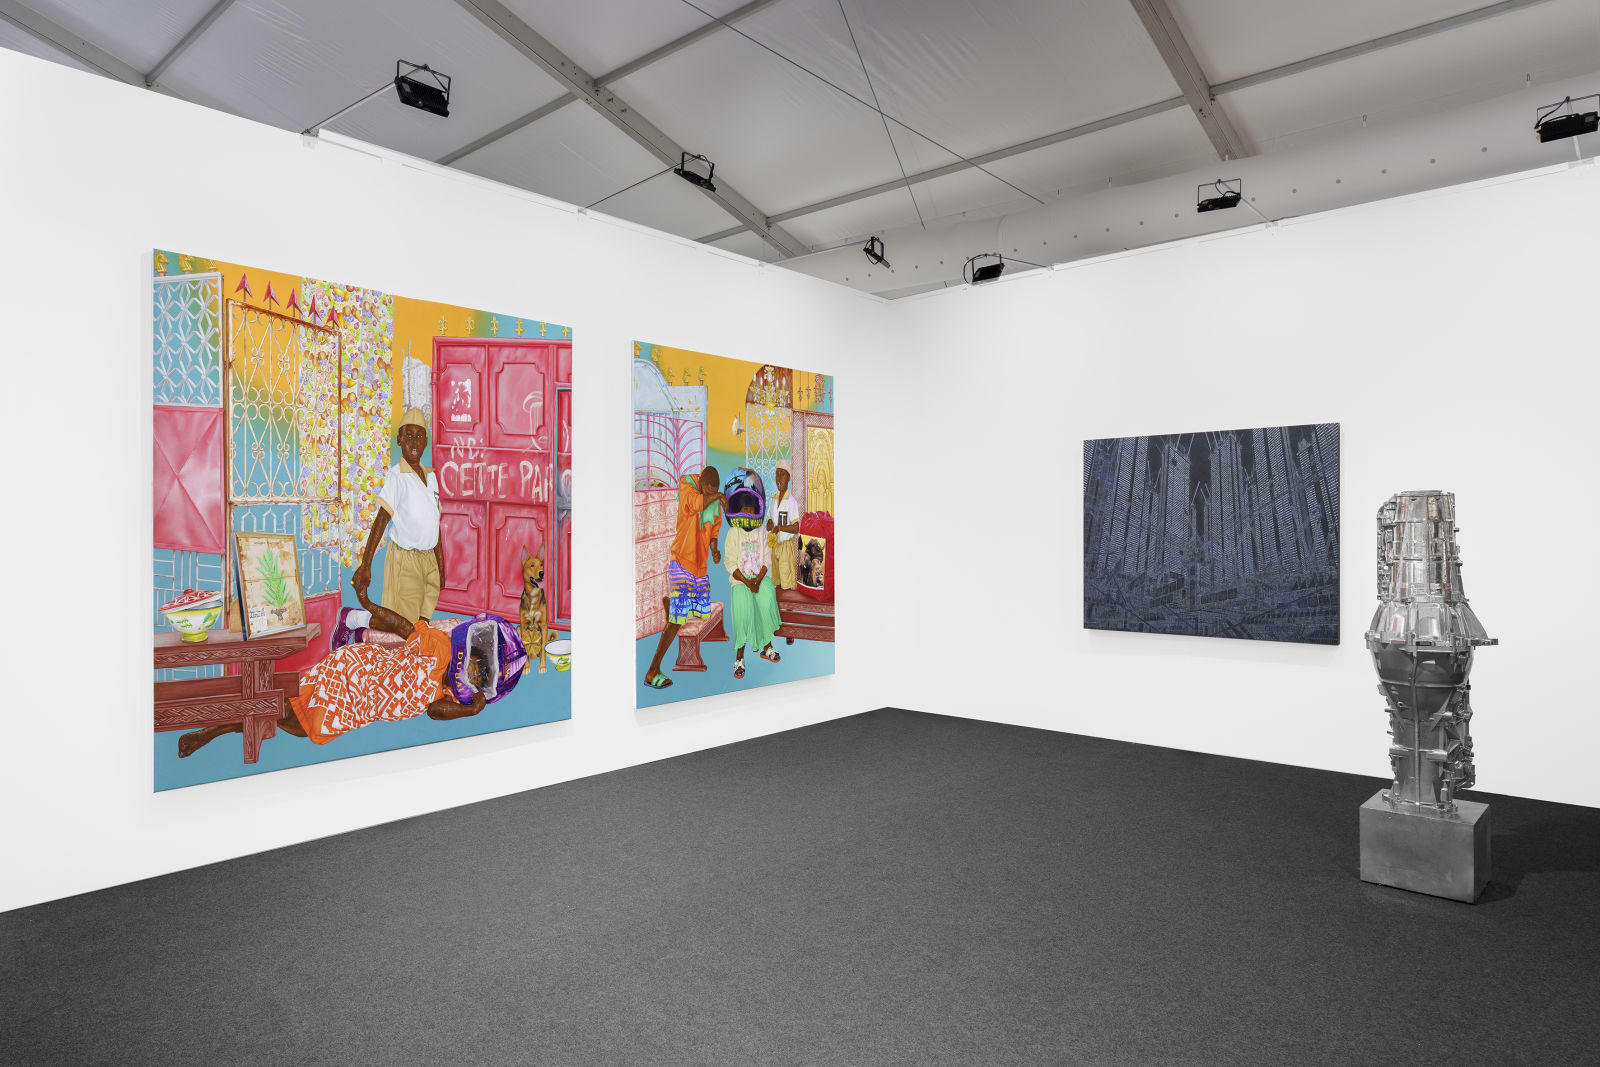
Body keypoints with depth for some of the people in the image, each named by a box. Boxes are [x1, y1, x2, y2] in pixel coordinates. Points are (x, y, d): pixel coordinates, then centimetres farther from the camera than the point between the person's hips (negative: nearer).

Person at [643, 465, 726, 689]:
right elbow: (696, 503, -30)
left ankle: (668, 602, 48)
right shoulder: (685, 483, -10)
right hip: (681, 563, -6)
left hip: (700, 567, 6)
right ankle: (652, 672, -5)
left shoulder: (716, 504, 5)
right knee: (678, 620, -12)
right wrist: (719, 496, -16)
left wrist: (714, 551, -5)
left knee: (702, 613, 15)